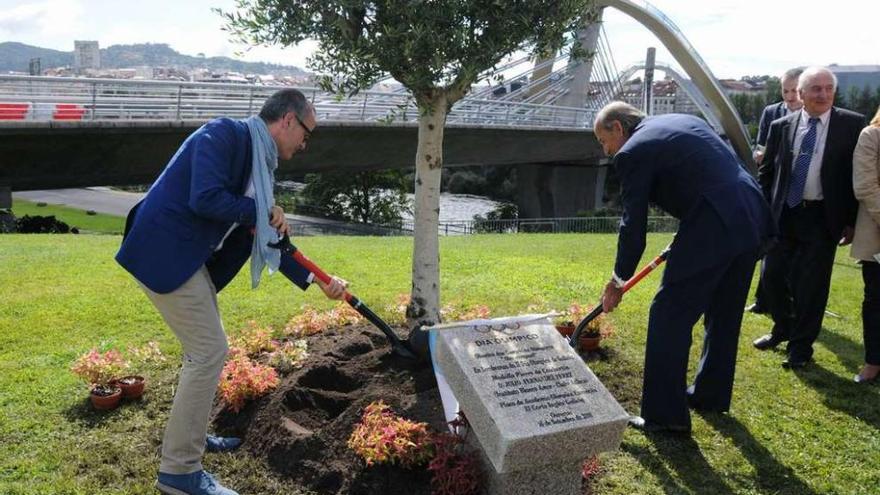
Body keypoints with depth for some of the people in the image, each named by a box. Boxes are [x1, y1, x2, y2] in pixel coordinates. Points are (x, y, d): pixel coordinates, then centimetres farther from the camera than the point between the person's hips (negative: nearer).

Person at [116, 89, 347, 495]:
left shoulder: (259, 163, 13)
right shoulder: (224, 134, -14)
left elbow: (263, 242, 15)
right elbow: (205, 199, -28)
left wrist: (314, 280, 10)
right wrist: (262, 211, -12)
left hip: (190, 258, 10)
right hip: (164, 253, -10)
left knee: (206, 346, 19)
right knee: (208, 351, -8)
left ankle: (190, 435, 38)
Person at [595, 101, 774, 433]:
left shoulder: (633, 152, -4)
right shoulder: (681, 120, 21)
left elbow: (633, 226, -3)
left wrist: (618, 281, 9)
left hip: (711, 230, -9)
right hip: (752, 221, 9)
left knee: (669, 317, 2)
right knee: (723, 316, 21)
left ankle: (665, 415, 9)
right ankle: (712, 396, 37)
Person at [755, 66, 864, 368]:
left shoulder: (852, 125, -3)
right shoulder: (781, 127, 3)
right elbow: (766, 172, 9)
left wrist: (852, 221, -4)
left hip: (822, 218, -3)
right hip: (783, 215, 3)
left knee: (811, 285, 2)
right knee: (773, 276, 11)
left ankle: (801, 346, 19)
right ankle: (782, 330, 35)